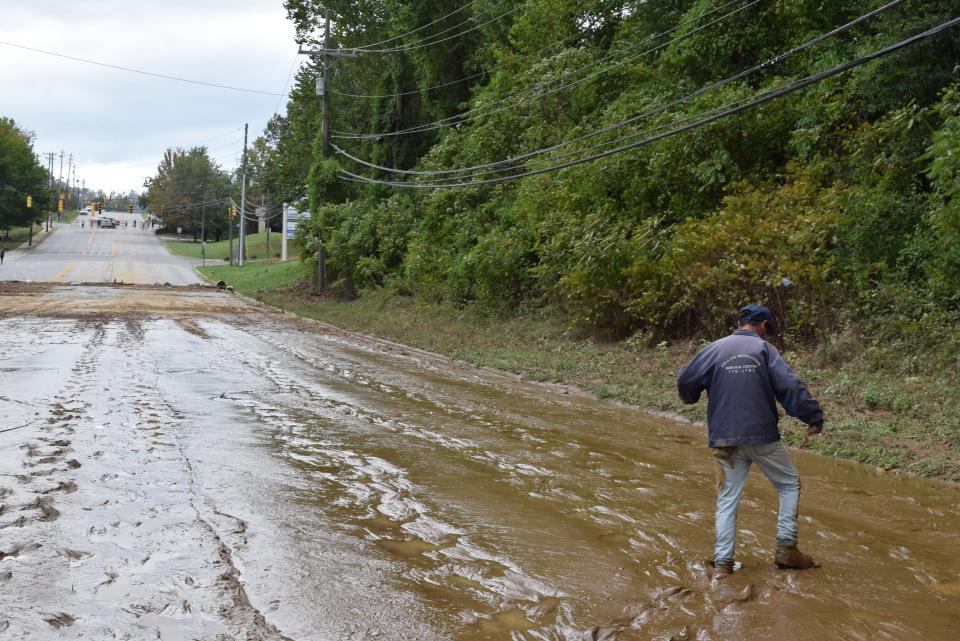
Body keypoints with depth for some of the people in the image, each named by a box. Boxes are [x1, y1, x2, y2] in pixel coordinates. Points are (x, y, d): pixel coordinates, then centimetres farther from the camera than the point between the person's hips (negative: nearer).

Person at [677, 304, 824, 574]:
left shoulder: (715, 348, 4)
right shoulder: (764, 349, -1)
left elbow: (685, 380, 1)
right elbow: (790, 386, -11)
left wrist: (691, 399, 23)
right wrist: (814, 417, -7)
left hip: (725, 440, 2)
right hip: (763, 436, -2)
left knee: (727, 499, 9)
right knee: (790, 484, 16)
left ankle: (722, 561, 4)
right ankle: (786, 548, 9)